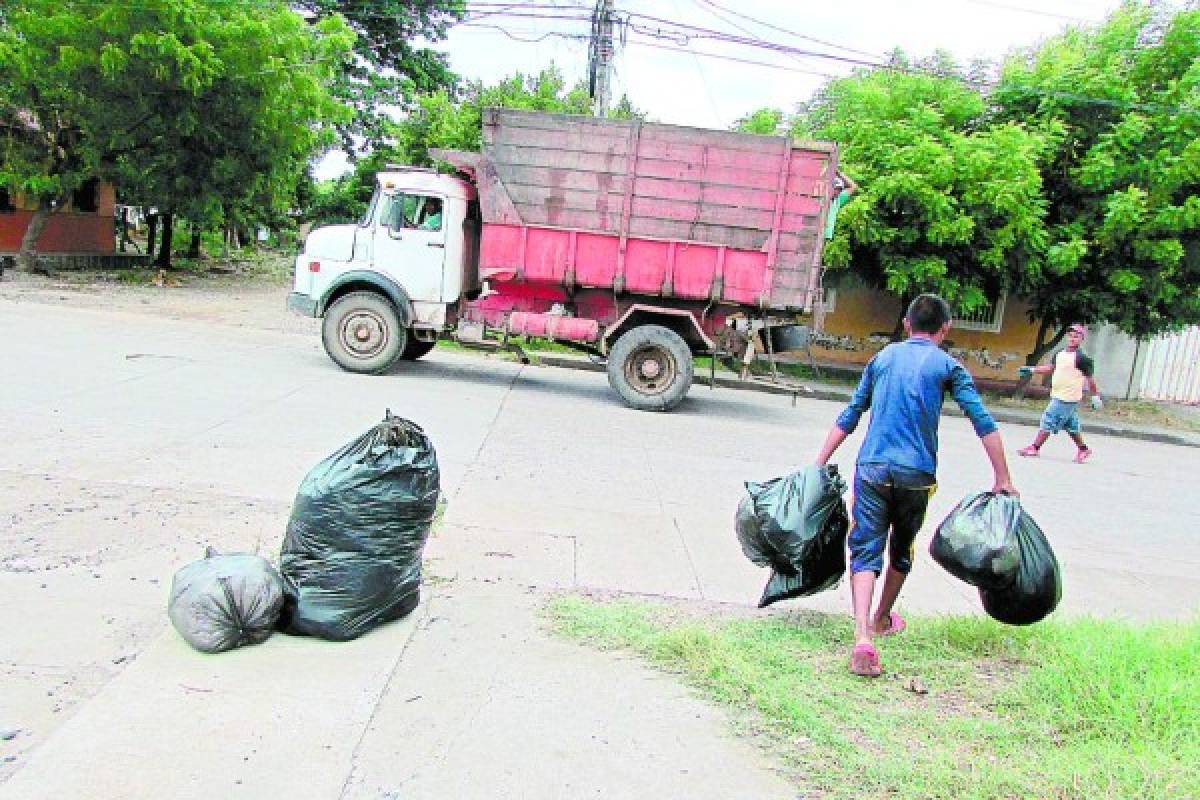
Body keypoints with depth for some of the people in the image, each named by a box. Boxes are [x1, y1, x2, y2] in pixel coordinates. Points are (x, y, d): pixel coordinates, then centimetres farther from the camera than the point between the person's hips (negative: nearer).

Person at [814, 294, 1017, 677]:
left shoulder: (883, 357, 13)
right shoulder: (948, 366, 5)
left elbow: (850, 415, 12)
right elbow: (983, 423, -3)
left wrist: (819, 463, 15)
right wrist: (1003, 481, 1)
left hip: (871, 468, 1)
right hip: (915, 473, -1)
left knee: (866, 549, -3)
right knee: (902, 548, 20)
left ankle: (862, 636, -23)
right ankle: (881, 620, 38)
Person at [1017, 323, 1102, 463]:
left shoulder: (1082, 358, -12)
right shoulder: (1060, 354, 10)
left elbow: (1090, 378, -7)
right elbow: (1051, 368, 24)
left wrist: (1095, 396, -3)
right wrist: (1031, 370, 17)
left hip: (1068, 398, -8)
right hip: (1057, 396, 8)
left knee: (1048, 421, -7)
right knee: (1071, 425, 16)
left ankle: (1035, 447, 0)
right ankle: (1083, 449, 29)